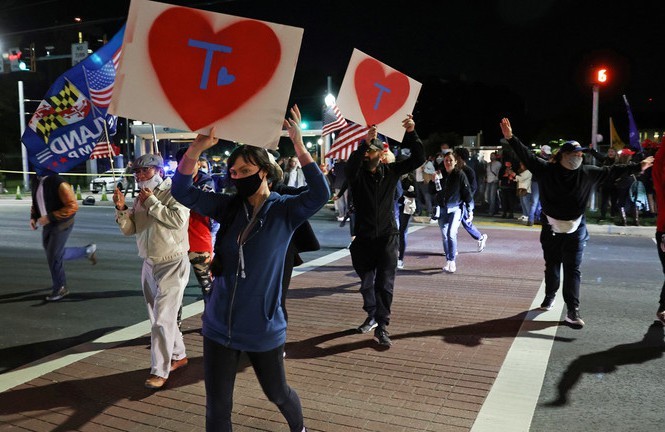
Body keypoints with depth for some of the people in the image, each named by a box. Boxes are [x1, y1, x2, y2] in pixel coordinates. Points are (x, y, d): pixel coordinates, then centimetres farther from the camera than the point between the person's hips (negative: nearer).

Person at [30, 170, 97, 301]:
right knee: (57, 254, 16)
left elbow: (73, 206, -23)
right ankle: (88, 250, 34)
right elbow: (36, 202, 18)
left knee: (54, 257, -1)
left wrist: (49, 217, -25)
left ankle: (60, 288, 20)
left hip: (61, 225, -8)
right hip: (47, 224, 8)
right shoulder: (36, 181, 2)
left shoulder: (59, 183, -23)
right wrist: (33, 216, 1)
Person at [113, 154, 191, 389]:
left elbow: (178, 219, -29)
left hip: (172, 264, -8)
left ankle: (159, 371, 0)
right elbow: (129, 229, 8)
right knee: (159, 316, 16)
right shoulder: (141, 198, 10)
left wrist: (152, 202, -20)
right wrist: (122, 208, -9)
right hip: (149, 264, 8)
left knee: (163, 319, -8)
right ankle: (178, 355, 33)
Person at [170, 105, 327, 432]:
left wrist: (298, 145, -35)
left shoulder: (284, 210, -10)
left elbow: (320, 194, -27)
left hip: (264, 329, -3)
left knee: (277, 393, 21)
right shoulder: (228, 207, 0)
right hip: (220, 327, 3)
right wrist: (197, 148, -23)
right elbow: (182, 191, -9)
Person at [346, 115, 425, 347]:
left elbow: (418, 159, -8)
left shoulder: (391, 171, 0)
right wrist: (364, 142, -43)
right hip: (363, 238, 1)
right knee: (366, 283, 13)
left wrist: (411, 133, -21)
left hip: (387, 237, -1)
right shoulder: (357, 175, -4)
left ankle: (381, 326, 4)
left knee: (385, 284, -5)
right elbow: (351, 164, -28)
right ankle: (372, 316, 35)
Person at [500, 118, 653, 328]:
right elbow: (527, 156, -14)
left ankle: (573, 311, -1)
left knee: (572, 270, -1)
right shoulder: (546, 170, -9)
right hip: (551, 229, -1)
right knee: (552, 266, 15)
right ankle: (550, 296, 37)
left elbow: (611, 171, 9)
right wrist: (510, 138, -24)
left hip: (575, 230, 1)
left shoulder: (587, 173, -2)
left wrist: (637, 167, 12)